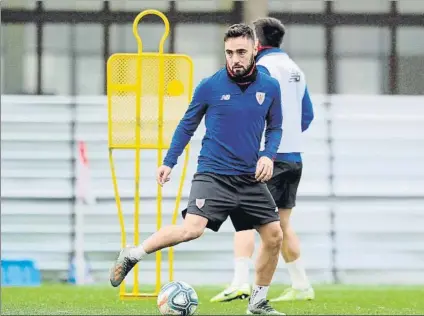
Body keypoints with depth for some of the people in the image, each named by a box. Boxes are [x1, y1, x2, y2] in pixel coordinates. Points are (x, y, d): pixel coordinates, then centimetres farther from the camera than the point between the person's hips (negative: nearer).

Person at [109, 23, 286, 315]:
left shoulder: (270, 87, 1)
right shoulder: (209, 87, -5)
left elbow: (275, 128, 13)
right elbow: (187, 125, 7)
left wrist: (269, 156, -5)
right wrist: (169, 162, 4)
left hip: (251, 178, 4)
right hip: (213, 173, -4)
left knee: (274, 236, 2)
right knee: (192, 229, -24)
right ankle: (132, 255, -5)